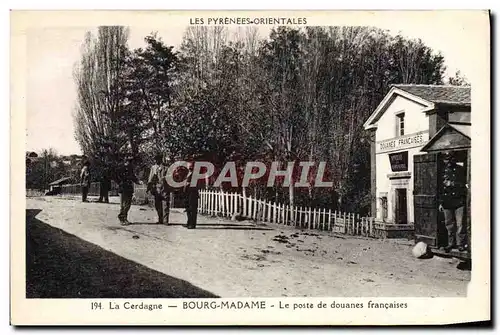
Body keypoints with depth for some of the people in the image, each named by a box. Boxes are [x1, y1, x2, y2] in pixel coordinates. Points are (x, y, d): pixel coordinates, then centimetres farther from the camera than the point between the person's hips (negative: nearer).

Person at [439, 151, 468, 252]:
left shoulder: (461, 170, 1)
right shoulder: (444, 172, 12)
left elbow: (466, 183, 3)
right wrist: (441, 202, 14)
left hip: (459, 201, -4)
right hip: (447, 202, 4)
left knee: (460, 224, -4)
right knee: (449, 224, 9)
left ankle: (461, 243, 4)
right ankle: (451, 243, 18)